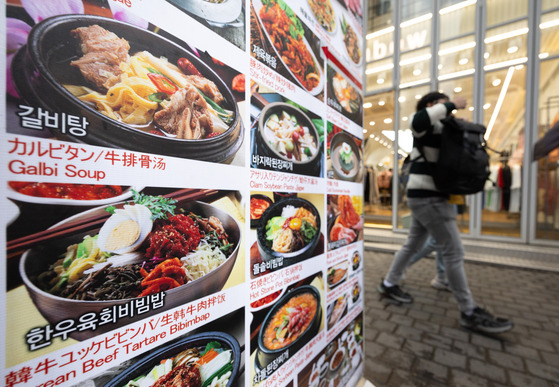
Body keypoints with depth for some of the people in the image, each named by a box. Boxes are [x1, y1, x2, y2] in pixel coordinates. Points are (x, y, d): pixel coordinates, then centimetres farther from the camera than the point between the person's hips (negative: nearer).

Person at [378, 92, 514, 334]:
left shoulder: (437, 130, 25)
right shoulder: (430, 125, -6)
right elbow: (418, 120, -33)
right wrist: (450, 105, -17)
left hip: (426, 197, 11)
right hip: (428, 197, -11)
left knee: (413, 244, 16)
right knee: (454, 251, -5)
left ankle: (388, 284, 27)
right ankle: (469, 313, 8)